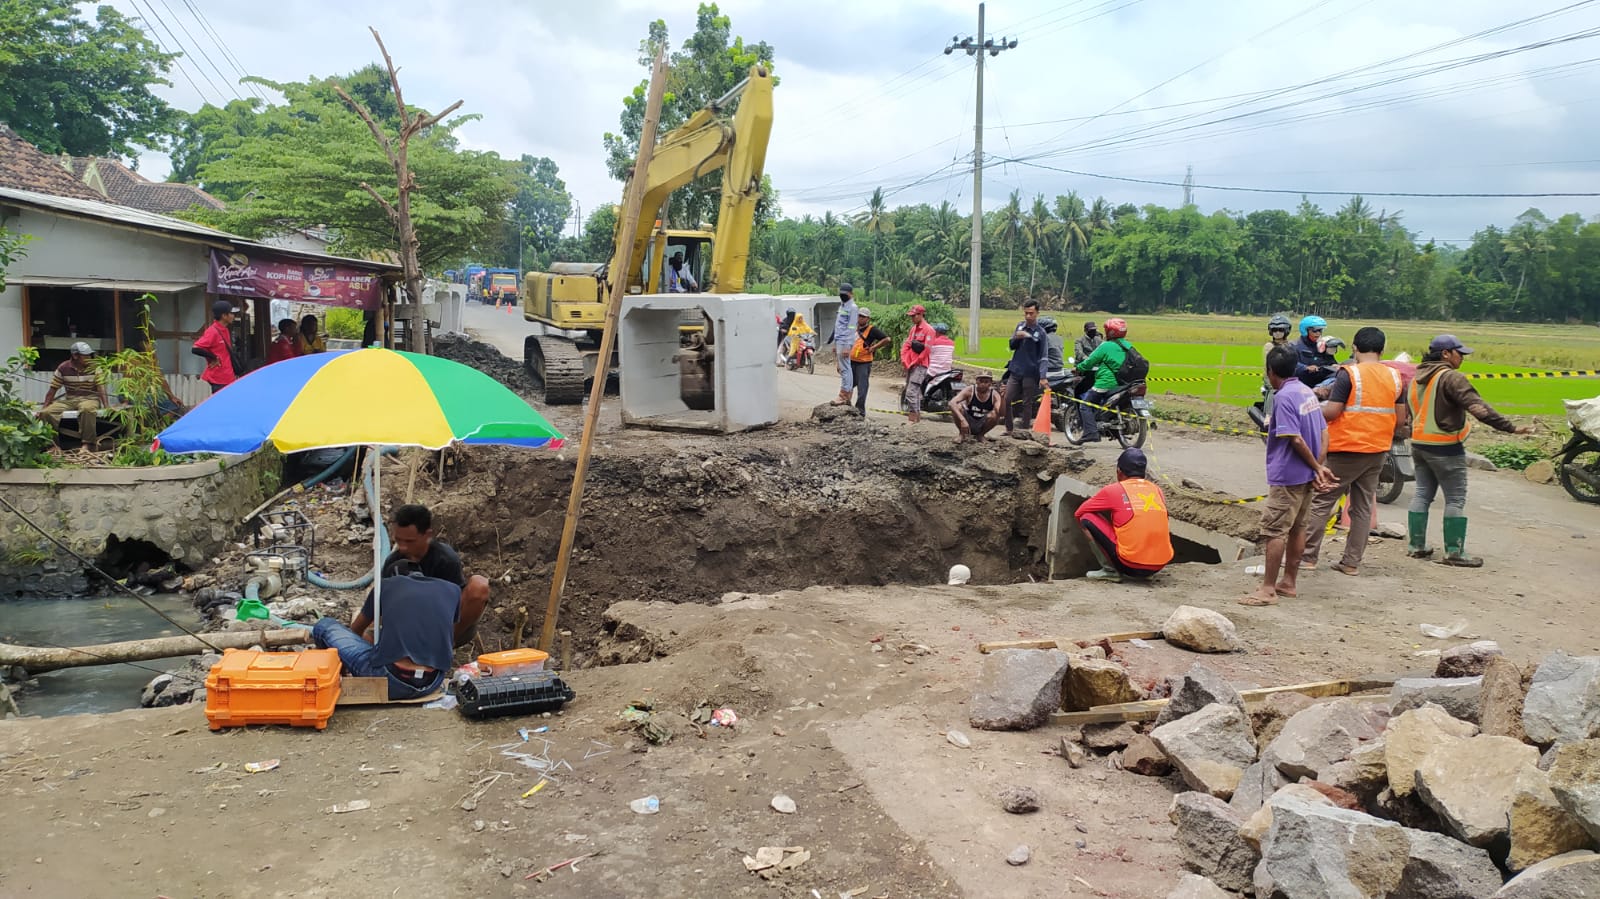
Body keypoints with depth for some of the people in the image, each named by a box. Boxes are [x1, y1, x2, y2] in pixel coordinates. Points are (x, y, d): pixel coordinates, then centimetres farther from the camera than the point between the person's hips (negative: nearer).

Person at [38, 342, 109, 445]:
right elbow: (53, 389, 4)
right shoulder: (63, 368, -1)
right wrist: (44, 408, 0)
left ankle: (87, 444, -33)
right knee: (46, 412, -21)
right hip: (69, 399, 3)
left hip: (90, 398, -3)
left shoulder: (94, 367, -5)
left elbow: (101, 388, -12)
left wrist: (107, 407, -25)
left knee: (87, 409, -40)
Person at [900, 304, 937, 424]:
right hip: (910, 364, 9)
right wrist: (904, 360, 1)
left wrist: (914, 362, -13)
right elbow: (906, 344, 16)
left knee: (911, 391, -17)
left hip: (920, 365, -9)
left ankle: (914, 417, -16)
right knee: (908, 390, 12)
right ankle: (916, 415, 20)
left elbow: (926, 349, -14)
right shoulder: (913, 329, 18)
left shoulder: (928, 330, -8)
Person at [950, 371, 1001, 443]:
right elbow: (951, 403, -30)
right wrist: (962, 420, -43)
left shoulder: (994, 395, -13)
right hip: (967, 424, -1)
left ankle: (980, 435, 1)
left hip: (981, 426, 1)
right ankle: (962, 434, -3)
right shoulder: (970, 391, -16)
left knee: (994, 415, -30)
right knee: (957, 406, -27)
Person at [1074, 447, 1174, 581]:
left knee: (1087, 519, 7)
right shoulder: (1157, 490, 14)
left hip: (1130, 565, -5)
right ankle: (1147, 572, 18)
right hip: (1159, 565, 5)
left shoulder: (1112, 490, 2)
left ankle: (1110, 570, 2)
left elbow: (1078, 514, 13)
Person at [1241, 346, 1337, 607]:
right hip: (1307, 476, 9)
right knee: (1297, 528, 15)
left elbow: (1296, 440, -21)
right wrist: (1318, 468, 3)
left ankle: (1268, 589, -5)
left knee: (1274, 530, -6)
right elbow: (1323, 435, 10)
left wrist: (1318, 468, -10)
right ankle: (1288, 582, 24)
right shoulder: (1307, 392, 11)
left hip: (1286, 476, -9)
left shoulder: (1283, 397, -16)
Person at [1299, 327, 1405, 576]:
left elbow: (1331, 412, -17)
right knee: (1364, 507, 11)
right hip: (1377, 452, 6)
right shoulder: (1394, 376, 6)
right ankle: (1351, 562, 15)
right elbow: (1400, 419, 8)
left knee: (1321, 502, 2)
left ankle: (1307, 557, 2)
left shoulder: (1348, 373, -12)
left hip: (1347, 449, -6)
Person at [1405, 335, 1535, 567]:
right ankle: (1454, 552, 1)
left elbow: (1408, 409, 20)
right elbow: (1478, 407, -26)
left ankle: (1417, 546, 15)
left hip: (1419, 444, 8)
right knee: (1456, 499, 0)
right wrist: (1510, 427, -27)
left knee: (1422, 494, 13)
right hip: (1445, 448, -8)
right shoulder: (1451, 378, -17)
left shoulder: (1417, 378, 11)